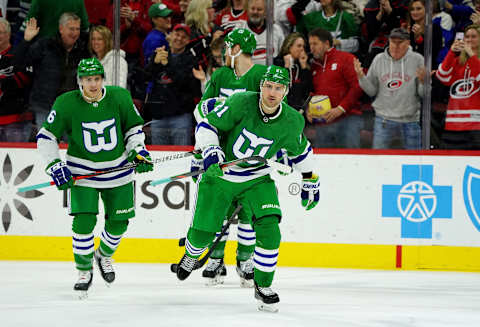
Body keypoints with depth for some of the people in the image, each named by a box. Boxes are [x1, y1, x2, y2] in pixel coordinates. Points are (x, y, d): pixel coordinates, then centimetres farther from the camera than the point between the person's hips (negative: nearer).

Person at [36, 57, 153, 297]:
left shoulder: (120, 98, -10)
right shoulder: (66, 104, -16)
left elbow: (133, 128, 6)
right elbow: (46, 137, -7)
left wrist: (138, 152, -7)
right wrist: (54, 166, -16)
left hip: (118, 171, 2)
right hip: (82, 172, -2)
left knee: (118, 223, 7)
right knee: (84, 221, -14)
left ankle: (104, 255, 38)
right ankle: (84, 270, 7)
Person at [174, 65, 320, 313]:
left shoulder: (292, 122, -12)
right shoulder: (241, 103, -23)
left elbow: (300, 150, 9)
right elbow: (207, 125, -16)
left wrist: (310, 181, 15)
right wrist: (210, 151, -31)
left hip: (257, 179, 2)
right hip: (219, 175, -2)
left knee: (268, 230, -17)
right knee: (202, 233, 7)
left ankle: (263, 286, 2)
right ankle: (191, 255, 45)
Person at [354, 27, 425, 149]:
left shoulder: (417, 60, -3)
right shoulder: (379, 59, 4)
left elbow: (424, 94, -4)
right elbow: (371, 91, 5)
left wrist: (423, 81, -25)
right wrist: (361, 76, -10)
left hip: (410, 121, -1)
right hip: (384, 120, 1)